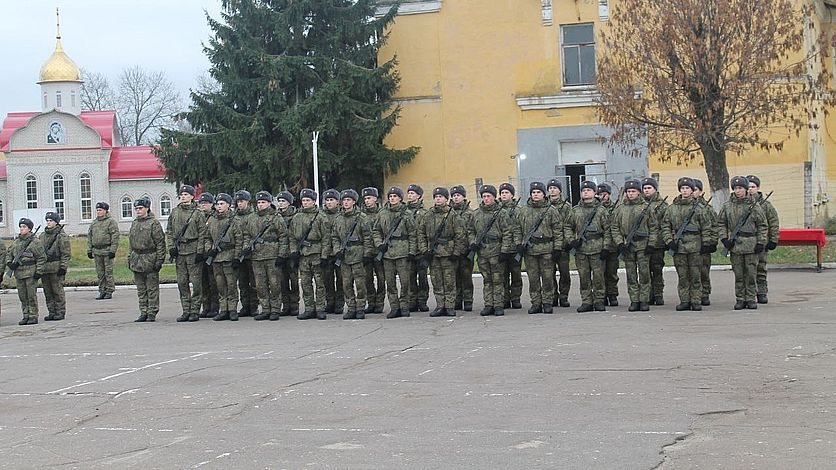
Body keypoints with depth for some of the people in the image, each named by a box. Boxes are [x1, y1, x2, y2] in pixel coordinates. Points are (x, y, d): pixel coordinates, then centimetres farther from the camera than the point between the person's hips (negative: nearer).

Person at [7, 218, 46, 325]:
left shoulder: (35, 242, -4)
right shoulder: (16, 242, 14)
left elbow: (41, 258, -6)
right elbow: (9, 254, 21)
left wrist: (39, 271, -11)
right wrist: (9, 262, 0)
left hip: (30, 272, -6)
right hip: (19, 272, 6)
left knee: (31, 295, -4)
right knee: (22, 296, 8)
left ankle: (33, 316, 0)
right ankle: (26, 316, 14)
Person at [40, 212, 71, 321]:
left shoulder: (62, 235, -5)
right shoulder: (42, 235, 16)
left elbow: (65, 253, -9)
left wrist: (63, 267, -15)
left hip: (56, 268, -7)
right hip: (44, 268, 7)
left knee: (58, 291, -5)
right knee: (47, 292, 8)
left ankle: (60, 312, 1)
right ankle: (52, 312, 15)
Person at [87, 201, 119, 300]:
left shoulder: (111, 222, -5)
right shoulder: (94, 223, 15)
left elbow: (115, 237, -10)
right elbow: (89, 237, 18)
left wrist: (113, 250, -16)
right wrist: (89, 250, 12)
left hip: (107, 251, -6)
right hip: (97, 252, 6)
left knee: (108, 272, -4)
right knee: (100, 273, 8)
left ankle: (109, 292, 1)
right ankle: (102, 292, 14)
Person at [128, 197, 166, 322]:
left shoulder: (154, 223, -6)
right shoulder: (134, 223, 15)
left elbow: (160, 243, -9)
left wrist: (159, 260, -14)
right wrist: (129, 259, 16)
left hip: (150, 258, -7)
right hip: (136, 259, 7)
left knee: (152, 288, -2)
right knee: (141, 289, 9)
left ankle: (152, 313, 2)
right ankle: (144, 312, 15)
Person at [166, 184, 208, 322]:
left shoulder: (198, 213, -3)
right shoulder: (174, 212, 12)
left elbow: (202, 234, -6)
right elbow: (169, 232, 15)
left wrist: (200, 252, -11)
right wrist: (171, 247, 3)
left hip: (193, 251, -5)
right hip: (179, 252, 5)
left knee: (195, 282, -3)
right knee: (182, 282, 7)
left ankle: (195, 311, 2)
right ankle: (186, 311, 12)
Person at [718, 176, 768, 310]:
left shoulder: (754, 205, 0)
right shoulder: (727, 206, 5)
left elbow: (763, 225, 3)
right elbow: (721, 223, 13)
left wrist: (761, 243, -3)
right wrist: (724, 238, 0)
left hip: (751, 244, -1)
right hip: (735, 244, 2)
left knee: (751, 274, 0)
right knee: (738, 274, 5)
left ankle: (751, 299, 9)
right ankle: (740, 299, 11)